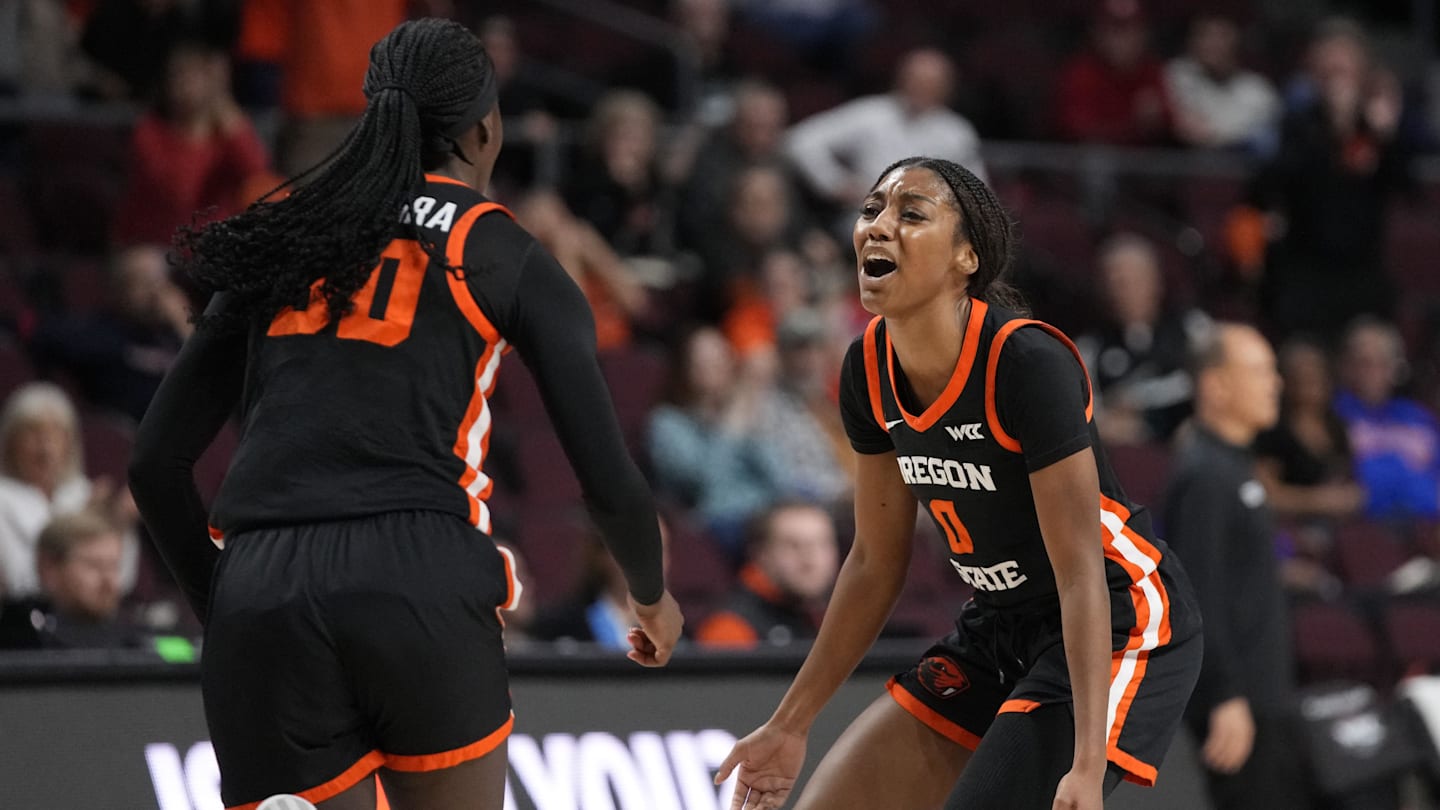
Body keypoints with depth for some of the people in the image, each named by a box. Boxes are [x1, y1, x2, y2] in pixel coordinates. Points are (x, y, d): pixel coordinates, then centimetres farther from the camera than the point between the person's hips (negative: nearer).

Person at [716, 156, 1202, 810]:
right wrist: (790, 725, 11)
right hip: (1003, 625, 8)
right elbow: (877, 560, 8)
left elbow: (1081, 574, -26)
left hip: (1119, 627, -8)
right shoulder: (870, 369, -4)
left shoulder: (1029, 363, -25)